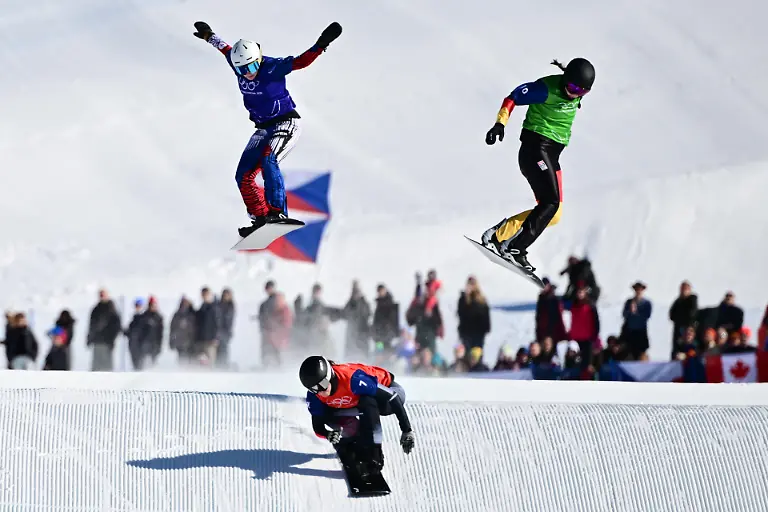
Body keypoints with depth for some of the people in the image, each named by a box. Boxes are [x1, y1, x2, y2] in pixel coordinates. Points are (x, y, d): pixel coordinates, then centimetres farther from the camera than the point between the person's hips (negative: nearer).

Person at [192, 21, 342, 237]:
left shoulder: (272, 67, -22)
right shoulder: (239, 65, -5)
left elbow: (301, 61, -29)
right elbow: (226, 49, 16)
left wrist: (320, 45, -44)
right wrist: (209, 36, 30)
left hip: (285, 124, -8)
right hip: (263, 129, 8)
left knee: (267, 160, -32)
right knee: (243, 177, -1)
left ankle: (277, 212, -36)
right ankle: (260, 218, 4)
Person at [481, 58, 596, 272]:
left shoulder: (577, 94, 5)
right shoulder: (547, 88, -16)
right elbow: (513, 98, -11)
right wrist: (500, 123, -23)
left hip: (552, 156, 8)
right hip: (535, 148, -8)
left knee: (553, 215, 1)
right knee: (551, 202, -22)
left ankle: (499, 233, 5)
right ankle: (515, 248, -22)